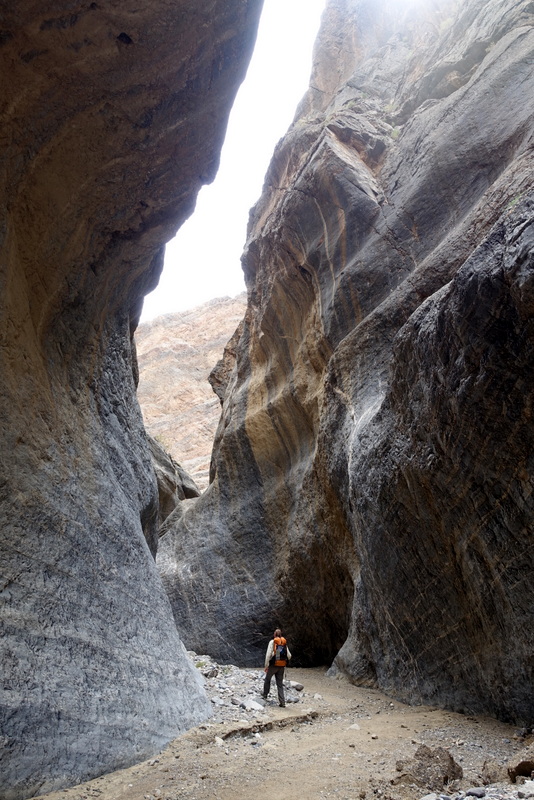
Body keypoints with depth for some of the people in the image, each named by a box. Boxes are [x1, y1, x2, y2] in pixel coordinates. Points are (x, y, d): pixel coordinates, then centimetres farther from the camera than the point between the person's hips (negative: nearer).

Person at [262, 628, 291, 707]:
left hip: (273, 665, -4)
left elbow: (268, 654, -12)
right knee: (280, 684, 9)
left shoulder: (272, 642, -7)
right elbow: (289, 656, 7)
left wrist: (266, 666, -5)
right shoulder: (284, 643, 6)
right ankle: (282, 702, 3)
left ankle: (265, 695, 29)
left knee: (267, 679, 21)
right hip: (281, 667, 4)